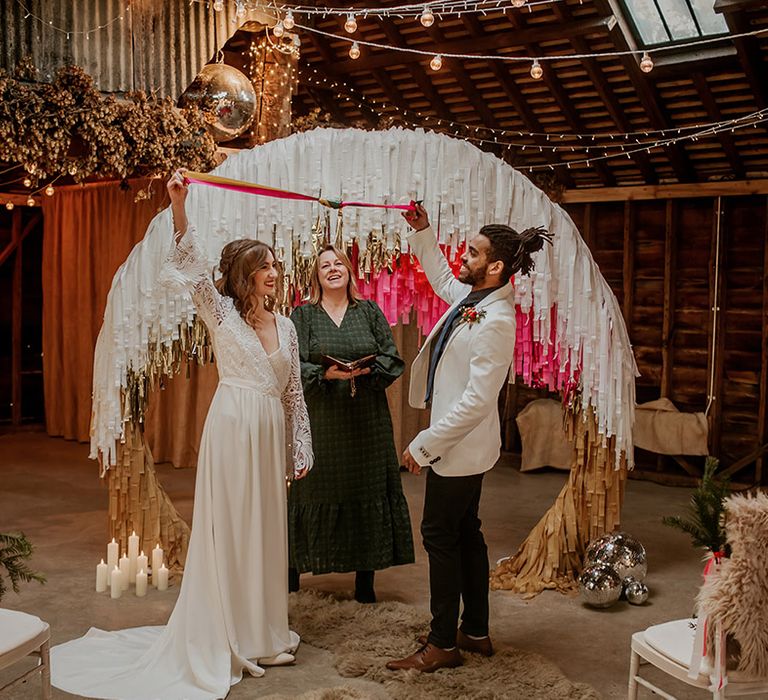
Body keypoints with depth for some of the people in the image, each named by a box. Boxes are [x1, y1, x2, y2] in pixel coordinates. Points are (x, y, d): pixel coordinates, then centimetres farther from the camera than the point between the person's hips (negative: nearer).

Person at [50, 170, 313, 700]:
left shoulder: (286, 325, 11)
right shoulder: (222, 313, -3)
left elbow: (294, 393, 14)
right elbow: (195, 269, -20)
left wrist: (300, 449, 13)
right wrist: (179, 208, -33)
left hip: (270, 436, 5)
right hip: (233, 429, -5)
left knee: (267, 530, 11)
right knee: (229, 528, 1)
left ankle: (263, 631, 25)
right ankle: (229, 636, 14)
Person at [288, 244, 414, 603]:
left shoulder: (369, 311, 9)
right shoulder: (303, 315, 4)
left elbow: (393, 359, 4)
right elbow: (296, 367, -5)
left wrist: (367, 370, -14)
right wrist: (328, 374, -21)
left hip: (366, 421, 1)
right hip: (320, 421, -1)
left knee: (367, 491, 3)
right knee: (315, 490, 4)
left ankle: (365, 578, 13)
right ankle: (294, 566, 21)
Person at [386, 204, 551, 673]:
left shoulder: (495, 321, -25)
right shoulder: (471, 296, 3)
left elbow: (476, 401, -27)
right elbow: (441, 279, 29)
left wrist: (424, 445, -22)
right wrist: (423, 233, 20)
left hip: (460, 448, -10)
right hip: (461, 445, 10)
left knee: (441, 537, 1)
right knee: (466, 534, 17)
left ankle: (443, 644, 14)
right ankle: (476, 632, 30)